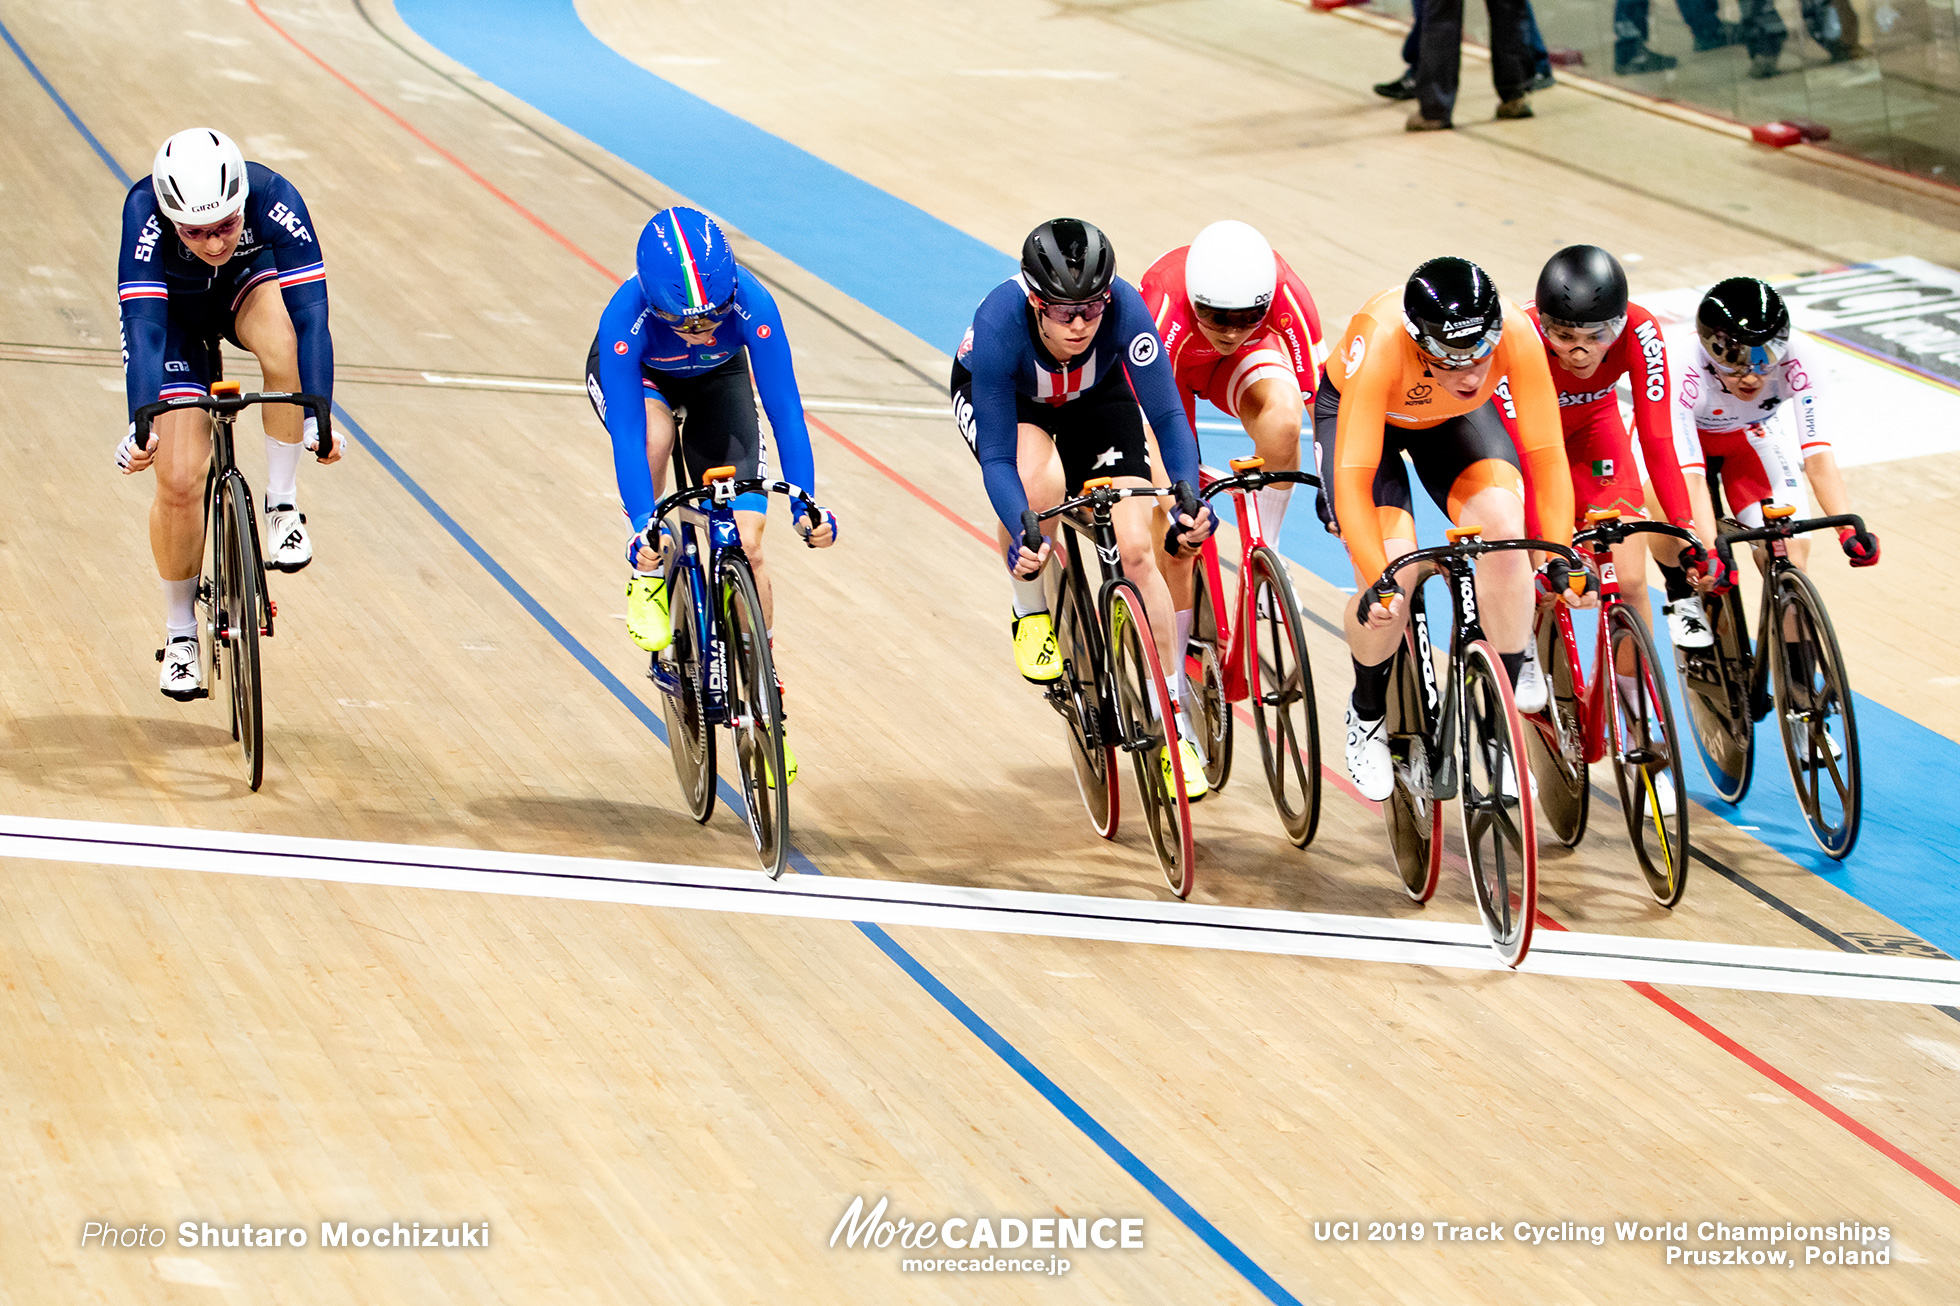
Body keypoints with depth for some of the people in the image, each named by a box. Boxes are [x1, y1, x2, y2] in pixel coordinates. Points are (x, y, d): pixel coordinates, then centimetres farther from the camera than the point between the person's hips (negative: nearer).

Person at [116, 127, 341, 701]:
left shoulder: (274, 199, -36)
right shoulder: (145, 211, -37)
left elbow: (311, 313, -39)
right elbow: (143, 325, -41)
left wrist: (318, 418, -48)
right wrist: (142, 423, -53)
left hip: (252, 287, 0)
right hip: (175, 312, 0)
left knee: (285, 344, -37)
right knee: (179, 478, -10)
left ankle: (282, 503, -17)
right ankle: (180, 633, 12)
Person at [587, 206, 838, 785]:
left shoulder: (752, 303, -38)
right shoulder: (625, 317, -40)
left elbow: (783, 406, -33)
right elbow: (627, 433, -39)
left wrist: (805, 503, -38)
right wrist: (643, 525, -46)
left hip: (718, 382, 1)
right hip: (637, 378, -1)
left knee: (746, 542, -10)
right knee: (655, 435, -38)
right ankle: (647, 569, -12)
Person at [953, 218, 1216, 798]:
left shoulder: (1125, 309, -37)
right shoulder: (999, 325, -40)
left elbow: (1167, 414, -31)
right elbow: (998, 458, -35)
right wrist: (1022, 536, -50)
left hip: (1095, 396, 2)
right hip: (995, 395, -2)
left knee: (1137, 549, -12)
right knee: (1039, 482, -36)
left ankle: (1174, 726, 0)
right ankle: (1030, 613, -5)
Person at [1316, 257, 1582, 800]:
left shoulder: (1516, 334, -36)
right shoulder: (1380, 343, -42)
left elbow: (1546, 451, -29)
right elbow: (1354, 477, -42)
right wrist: (1378, 581, -51)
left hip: (1455, 421, 2)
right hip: (1356, 411, -2)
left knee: (1503, 524, -26)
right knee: (1391, 579, -20)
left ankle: (1510, 690, -5)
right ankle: (1368, 714, 9)